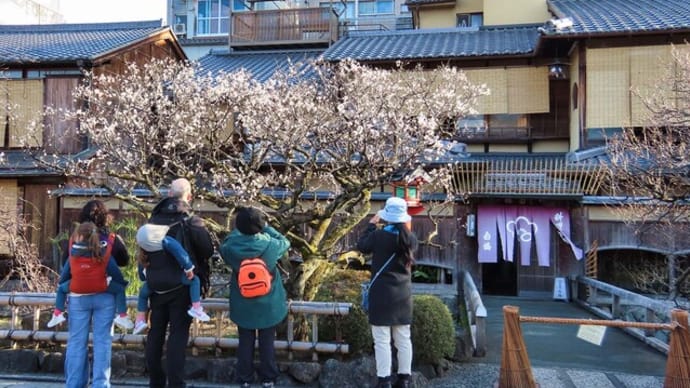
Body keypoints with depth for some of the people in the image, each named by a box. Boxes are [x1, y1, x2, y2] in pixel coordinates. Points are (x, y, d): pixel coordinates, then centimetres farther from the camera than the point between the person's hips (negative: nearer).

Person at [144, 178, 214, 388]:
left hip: (156, 285, 4)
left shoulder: (153, 220, 2)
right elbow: (207, 251, -7)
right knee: (178, 334, 0)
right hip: (181, 286, -4)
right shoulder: (192, 221, -12)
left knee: (156, 332, 14)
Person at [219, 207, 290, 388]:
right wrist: (267, 227, 7)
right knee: (267, 343, 14)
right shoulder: (270, 245, -21)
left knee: (245, 343, 17)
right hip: (268, 305, -1)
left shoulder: (231, 248, -17)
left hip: (242, 306, 1)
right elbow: (285, 242, 2)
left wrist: (238, 228, 14)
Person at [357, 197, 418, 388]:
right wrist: (403, 228, 21)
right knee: (403, 339, 13)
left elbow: (361, 246, 5)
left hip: (382, 293, -4)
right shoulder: (411, 238, -2)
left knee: (382, 340, 1)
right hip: (403, 293, 4)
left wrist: (371, 225, 13)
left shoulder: (379, 235, -13)